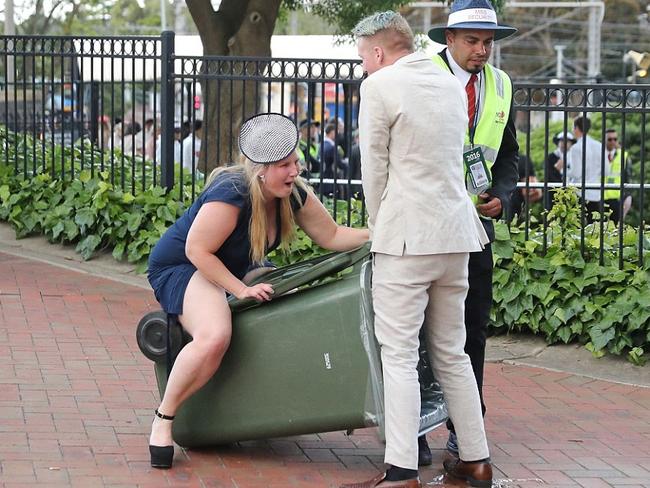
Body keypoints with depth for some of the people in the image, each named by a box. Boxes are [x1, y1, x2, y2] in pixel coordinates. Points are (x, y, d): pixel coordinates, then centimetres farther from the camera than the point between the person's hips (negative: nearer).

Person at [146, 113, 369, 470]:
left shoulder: (292, 194, -8)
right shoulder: (231, 193, -32)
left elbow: (332, 236, -1)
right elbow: (197, 250, -28)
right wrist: (241, 290, -30)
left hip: (235, 267, 9)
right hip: (180, 267, -9)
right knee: (215, 337, -35)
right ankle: (163, 419, -19)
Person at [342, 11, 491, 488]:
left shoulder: (380, 86, -7)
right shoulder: (452, 85, 14)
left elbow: (375, 168, -5)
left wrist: (377, 227, 10)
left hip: (406, 234, -7)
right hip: (457, 234, 7)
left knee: (399, 355, -6)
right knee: (452, 354, 15)